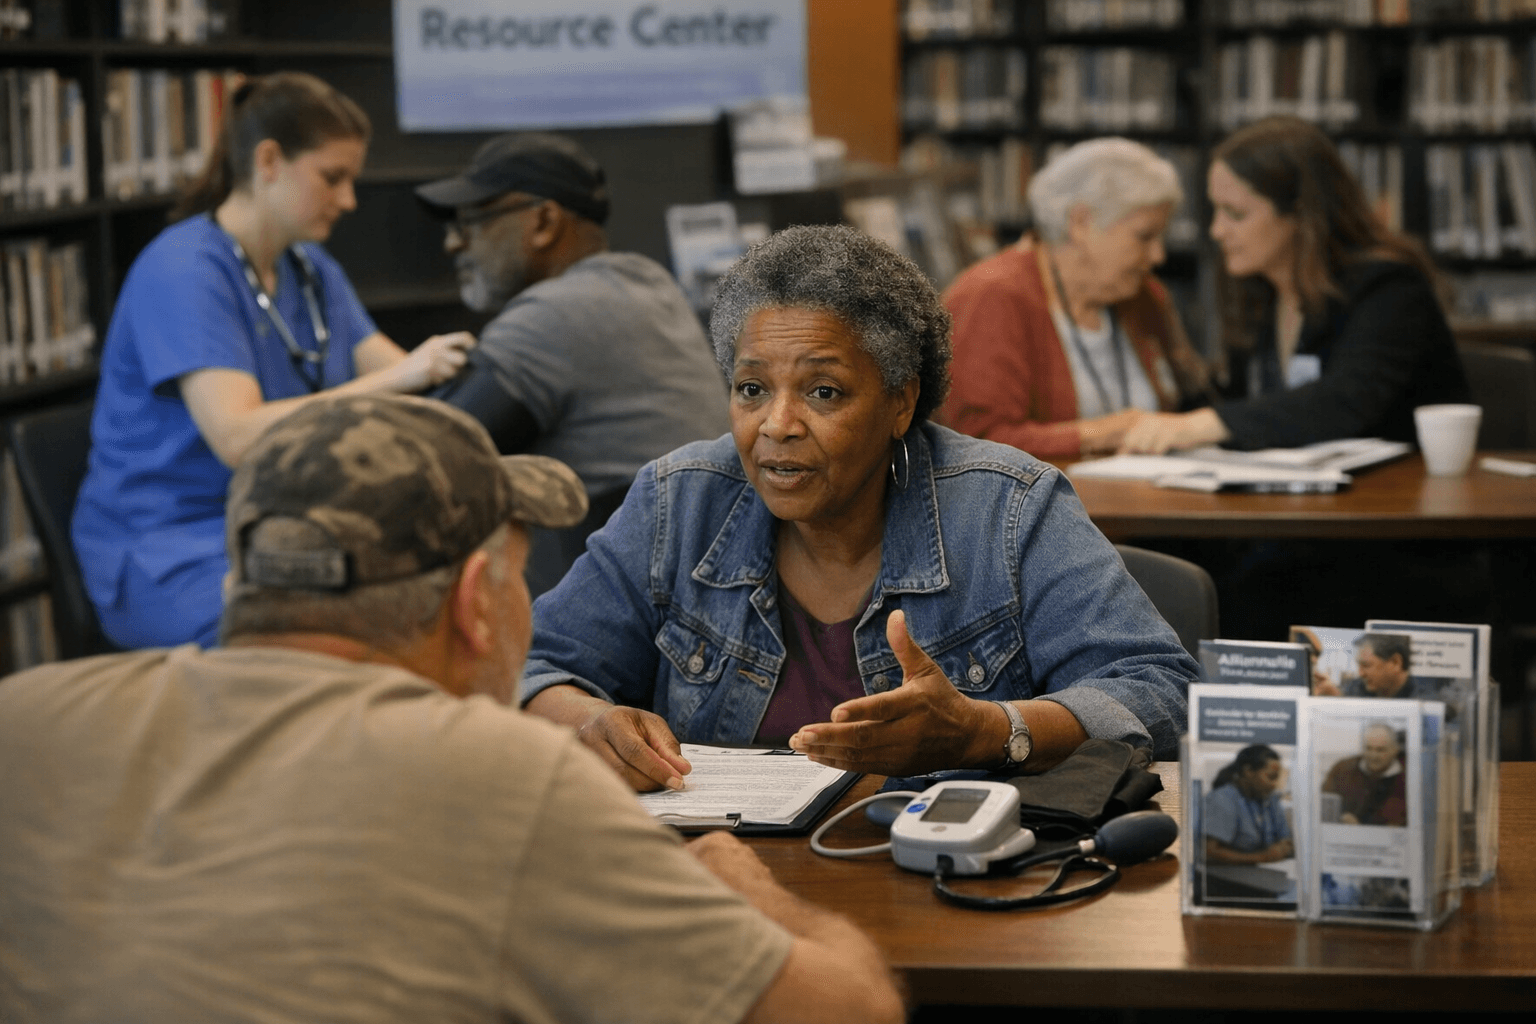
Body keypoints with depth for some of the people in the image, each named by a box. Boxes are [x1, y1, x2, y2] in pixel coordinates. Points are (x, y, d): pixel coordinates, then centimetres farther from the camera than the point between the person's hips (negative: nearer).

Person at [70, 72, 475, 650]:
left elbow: (399, 375, 7)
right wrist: (395, 379, -30)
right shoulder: (183, 271, -14)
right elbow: (237, 439, -25)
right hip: (169, 550, -8)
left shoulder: (312, 269, 15)